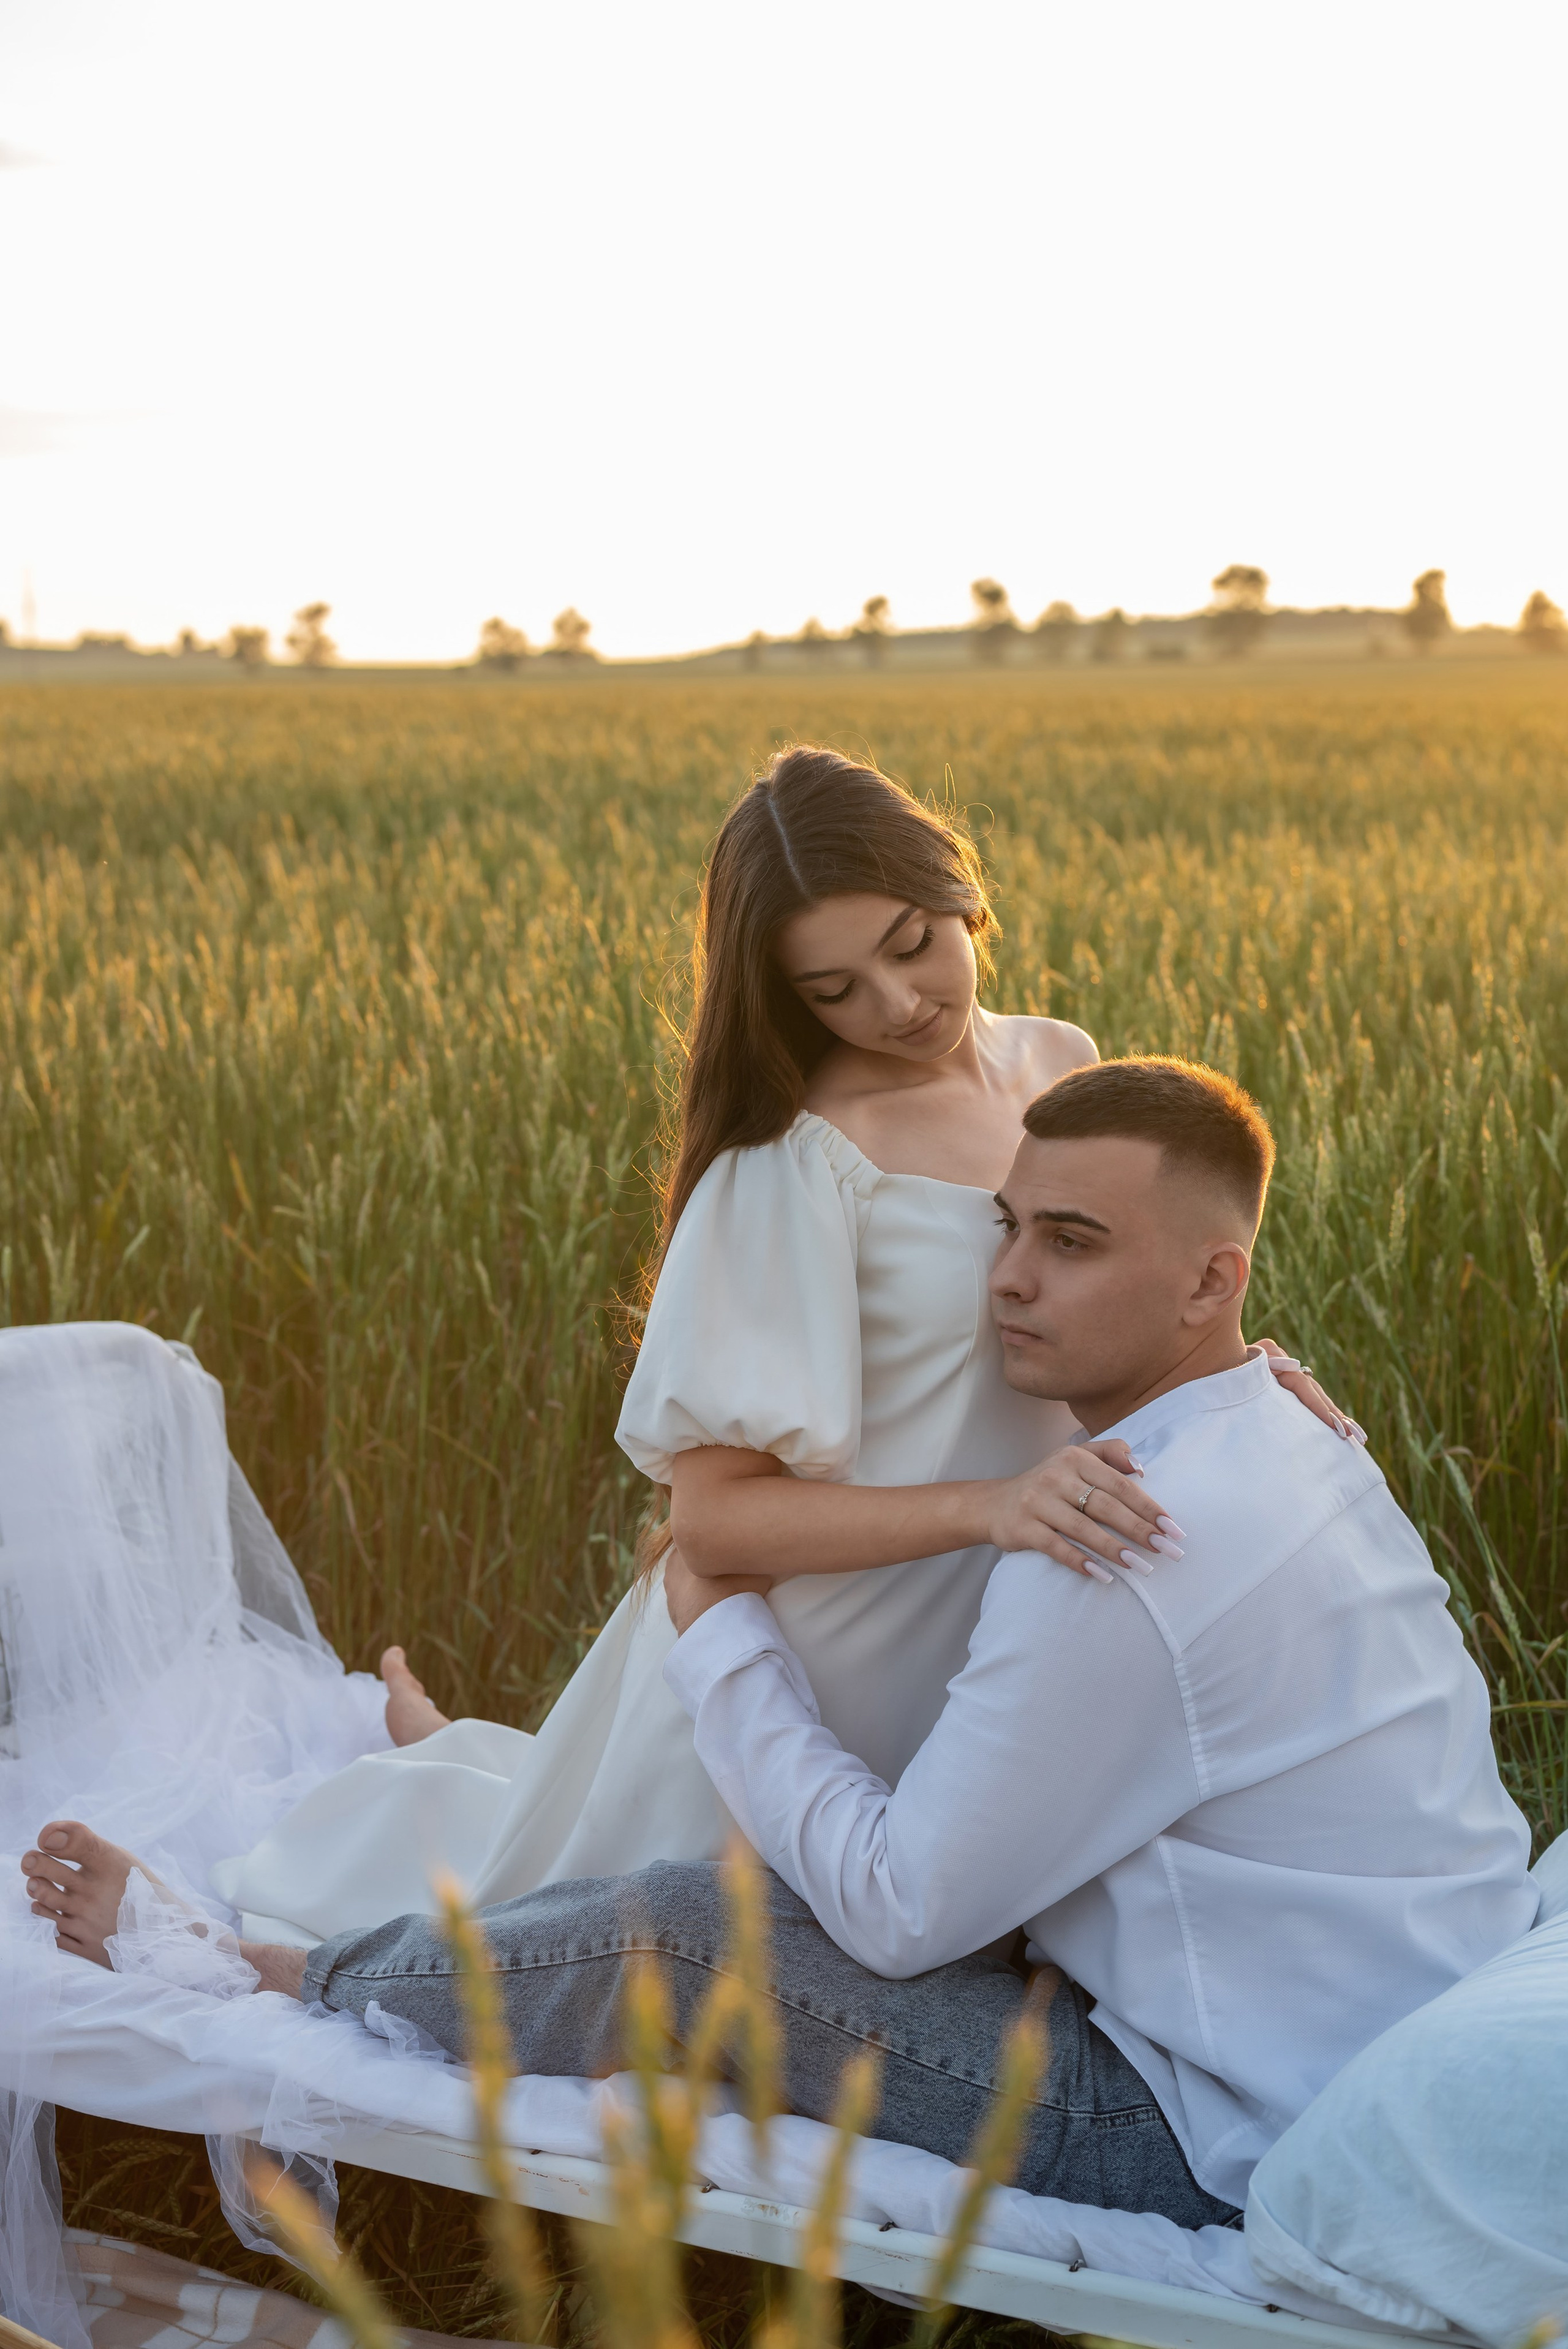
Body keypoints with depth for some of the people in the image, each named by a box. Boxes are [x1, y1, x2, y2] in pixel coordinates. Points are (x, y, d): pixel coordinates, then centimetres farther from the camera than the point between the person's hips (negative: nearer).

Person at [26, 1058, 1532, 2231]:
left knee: (687, 1934, -7)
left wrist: (721, 1637, -8)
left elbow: (901, 1911, -18)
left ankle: (257, 1974, 15)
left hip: (1235, 2149, -9)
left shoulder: (1124, 1560, -28)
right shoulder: (1292, 1446, 5)